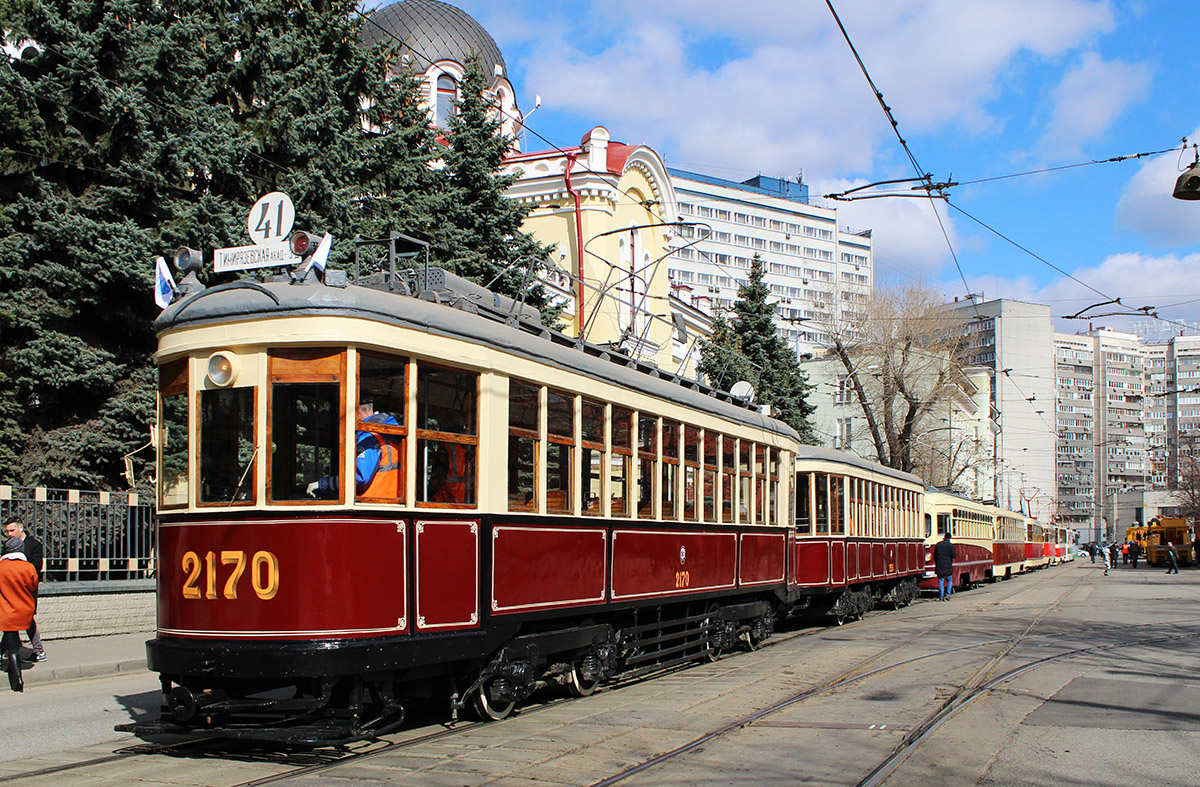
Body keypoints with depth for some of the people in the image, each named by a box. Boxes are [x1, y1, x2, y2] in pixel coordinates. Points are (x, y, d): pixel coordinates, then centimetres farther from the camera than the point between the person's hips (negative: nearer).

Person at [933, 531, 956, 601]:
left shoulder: (938, 544, 7)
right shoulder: (950, 545, -8)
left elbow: (935, 556, 12)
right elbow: (954, 555, -14)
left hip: (939, 566, 3)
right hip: (948, 566, -3)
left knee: (941, 581, 6)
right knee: (949, 580, 12)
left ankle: (941, 597, 4)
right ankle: (947, 595, 2)